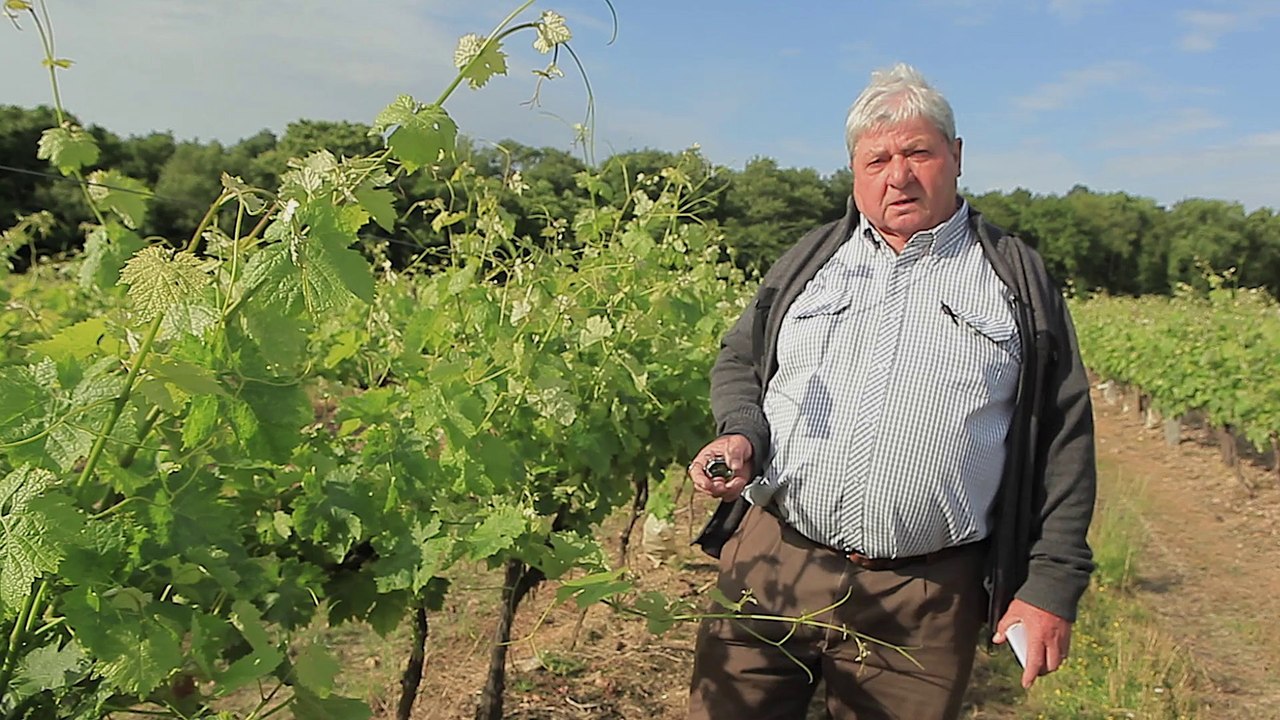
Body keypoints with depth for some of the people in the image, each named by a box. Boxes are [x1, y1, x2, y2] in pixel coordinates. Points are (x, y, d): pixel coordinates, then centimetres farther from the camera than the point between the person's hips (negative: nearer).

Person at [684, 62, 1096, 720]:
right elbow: (738, 361, 19)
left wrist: (1052, 584, 1)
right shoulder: (809, 260, 12)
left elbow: (1064, 440, 6)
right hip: (769, 567, 2)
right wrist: (741, 434, -3)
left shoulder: (1018, 279, 6)